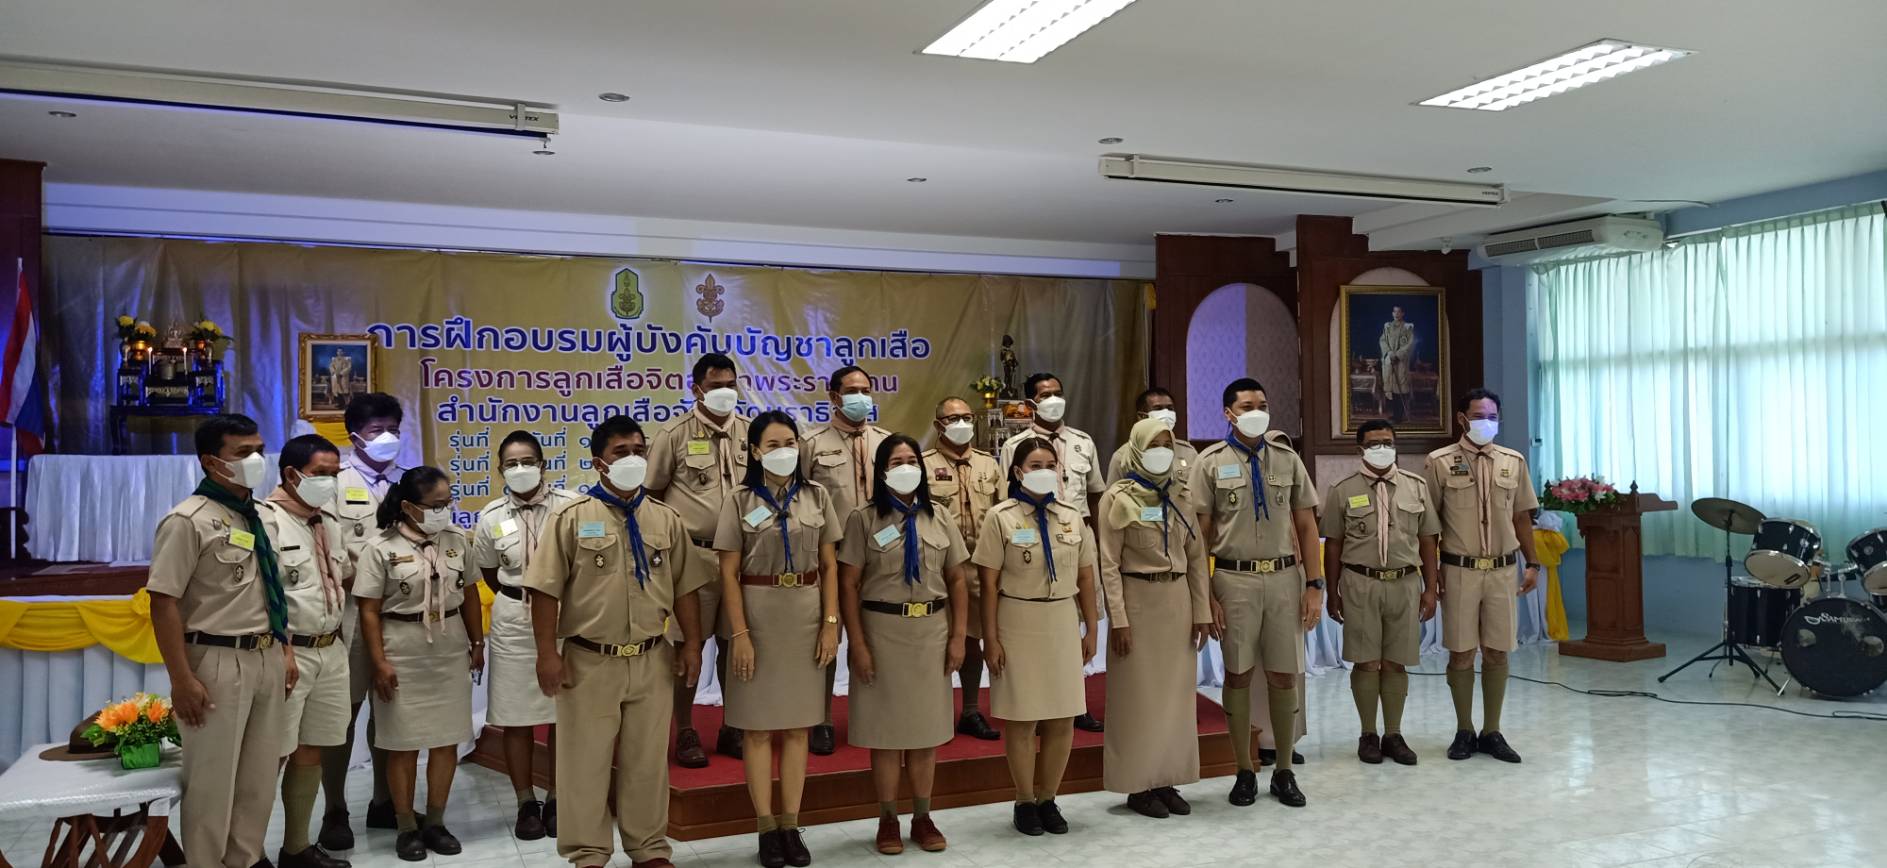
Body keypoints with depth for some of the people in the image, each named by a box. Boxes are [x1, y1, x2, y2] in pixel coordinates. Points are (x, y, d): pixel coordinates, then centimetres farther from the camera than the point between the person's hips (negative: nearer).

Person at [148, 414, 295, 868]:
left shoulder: (257, 517, 10)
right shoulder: (189, 521, -13)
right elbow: (164, 603, -17)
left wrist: (285, 651, 15)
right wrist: (182, 680, -19)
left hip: (267, 659, 7)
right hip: (218, 663, -7)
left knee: (260, 774, 16)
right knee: (213, 777, 5)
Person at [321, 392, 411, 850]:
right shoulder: (334, 482, -1)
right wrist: (365, 577, -17)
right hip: (352, 610, -4)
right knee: (344, 711, 0)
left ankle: (383, 801, 23)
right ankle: (335, 812, 10)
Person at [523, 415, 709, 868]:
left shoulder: (666, 519, 7)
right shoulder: (571, 516, -4)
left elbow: (685, 588, 9)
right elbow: (545, 590, -6)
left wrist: (692, 645, 4)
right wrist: (548, 653, -10)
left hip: (652, 661, 3)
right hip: (589, 662, -3)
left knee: (648, 761, 12)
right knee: (586, 762, 6)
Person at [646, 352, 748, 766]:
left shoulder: (751, 434, 7)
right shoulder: (674, 436, -2)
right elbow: (650, 494, 2)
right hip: (692, 556, -3)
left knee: (734, 642, 11)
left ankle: (732, 728, 24)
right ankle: (685, 732, 15)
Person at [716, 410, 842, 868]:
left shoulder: (816, 496, 5)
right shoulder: (740, 501, -2)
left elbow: (829, 565, 6)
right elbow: (729, 573, -4)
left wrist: (831, 623, -2)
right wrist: (739, 633, -12)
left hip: (807, 615, 2)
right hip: (758, 614, -2)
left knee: (797, 724, 7)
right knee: (759, 725, 3)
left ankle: (791, 825, 15)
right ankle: (767, 827, 12)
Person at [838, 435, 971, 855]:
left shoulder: (941, 519, 7)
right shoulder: (863, 519, -3)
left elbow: (957, 582, 9)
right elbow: (848, 585, -5)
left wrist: (958, 637, 2)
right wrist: (858, 644, -11)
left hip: (932, 630, 3)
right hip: (882, 629, -3)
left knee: (927, 725, 9)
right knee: (886, 727, 4)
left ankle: (922, 817, 22)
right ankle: (888, 819, 17)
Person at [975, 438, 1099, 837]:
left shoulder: (1072, 517, 8)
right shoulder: (1000, 517, -4)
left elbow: (1085, 577, 11)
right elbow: (989, 583, -6)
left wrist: (1091, 628, 8)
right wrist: (990, 637, -10)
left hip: (1063, 623, 4)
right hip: (1018, 623, -4)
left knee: (1062, 718, 6)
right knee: (1022, 718, 3)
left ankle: (1048, 799, 22)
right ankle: (1025, 802, 19)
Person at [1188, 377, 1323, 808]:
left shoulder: (1287, 458, 8)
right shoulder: (1211, 462, 0)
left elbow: (1306, 526, 9)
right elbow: (1200, 533, -1)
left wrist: (1314, 586, 2)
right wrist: (1206, 595, -7)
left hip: (1284, 578, 2)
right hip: (1234, 579, -2)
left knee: (1284, 677, 6)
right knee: (1238, 675, 6)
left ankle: (1285, 771, 20)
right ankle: (1244, 770, 19)